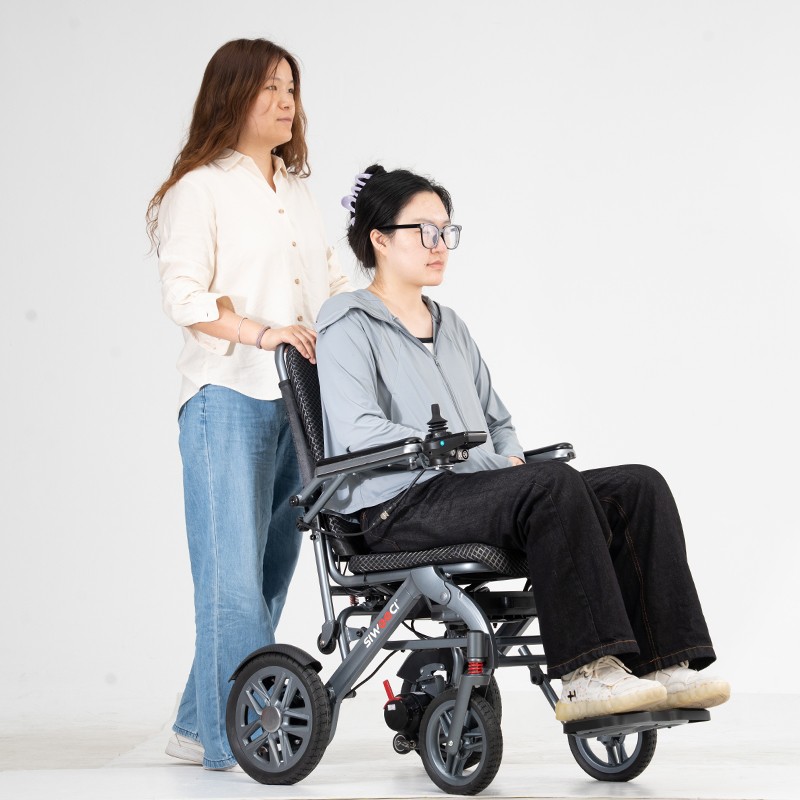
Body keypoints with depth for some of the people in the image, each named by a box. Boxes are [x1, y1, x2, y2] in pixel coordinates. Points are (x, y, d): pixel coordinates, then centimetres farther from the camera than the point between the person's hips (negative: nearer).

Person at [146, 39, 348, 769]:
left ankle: (203, 726, 13)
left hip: (302, 399, 7)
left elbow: (334, 284, 23)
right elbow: (184, 294, -10)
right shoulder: (198, 189, 0)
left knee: (273, 565, 5)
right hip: (229, 396, -7)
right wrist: (261, 333, -20)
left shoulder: (297, 193, 21)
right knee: (235, 567, -10)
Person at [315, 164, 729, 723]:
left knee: (640, 486, -14)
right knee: (554, 484, -35)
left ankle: (664, 666, -23)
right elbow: (358, 433, -14)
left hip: (473, 488, 8)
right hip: (403, 509, -8)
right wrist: (487, 462, -17)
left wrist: (512, 458, 3)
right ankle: (587, 673, -37)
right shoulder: (348, 325, 1)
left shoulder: (451, 327, 26)